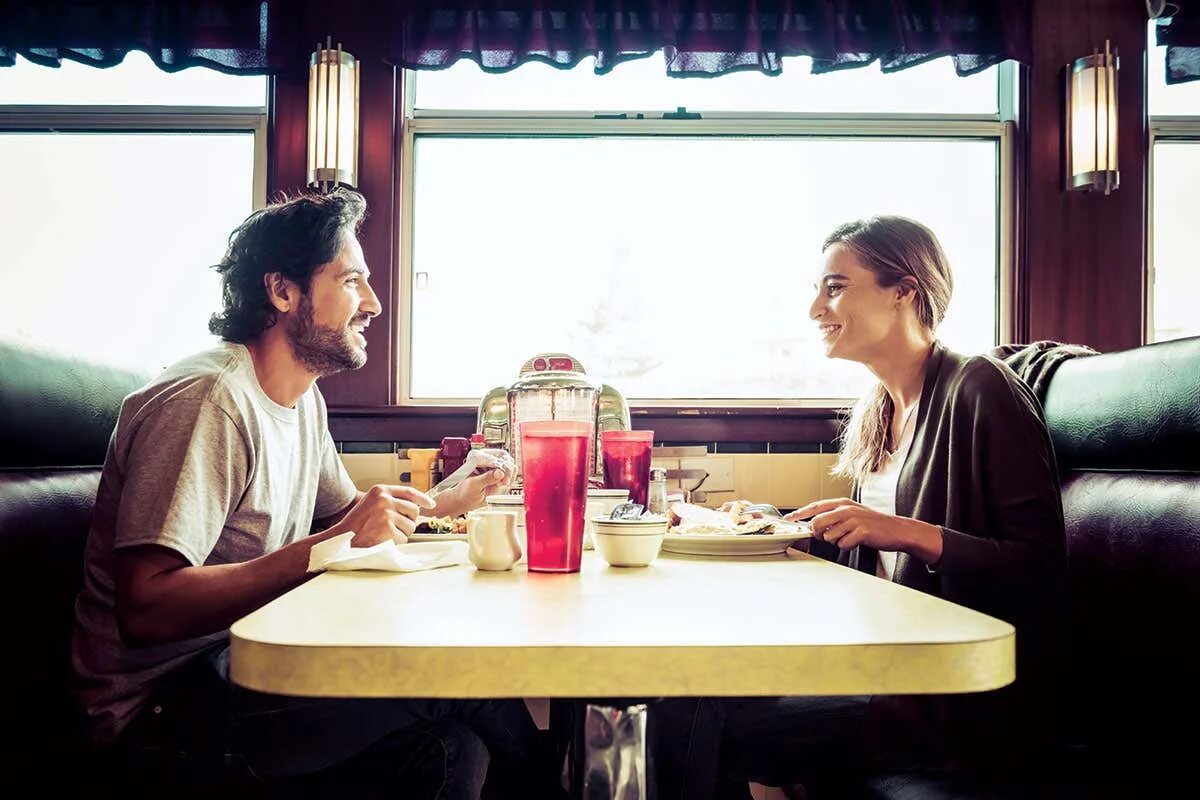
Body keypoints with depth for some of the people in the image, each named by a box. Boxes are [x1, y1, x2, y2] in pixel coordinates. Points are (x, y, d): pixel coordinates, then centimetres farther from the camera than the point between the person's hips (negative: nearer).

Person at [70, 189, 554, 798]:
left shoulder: (305, 397, 8)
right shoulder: (209, 398, -21)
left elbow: (341, 513, 19)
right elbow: (144, 609, -27)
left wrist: (445, 503, 1)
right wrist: (331, 544, -30)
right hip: (166, 697, -8)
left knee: (454, 748, -16)